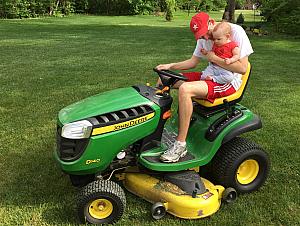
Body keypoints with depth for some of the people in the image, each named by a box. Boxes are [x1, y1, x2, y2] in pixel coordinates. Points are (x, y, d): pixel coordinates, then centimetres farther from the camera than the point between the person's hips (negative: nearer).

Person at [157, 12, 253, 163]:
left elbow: (242, 68, -20)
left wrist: (213, 58, -17)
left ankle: (180, 145, -26)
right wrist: (170, 66, -3)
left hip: (229, 82, -8)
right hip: (210, 76, 8)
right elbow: (193, 61, 12)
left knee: (185, 89, -33)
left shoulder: (236, 32, -14)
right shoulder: (204, 37, 8)